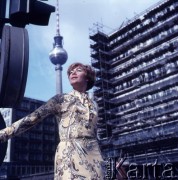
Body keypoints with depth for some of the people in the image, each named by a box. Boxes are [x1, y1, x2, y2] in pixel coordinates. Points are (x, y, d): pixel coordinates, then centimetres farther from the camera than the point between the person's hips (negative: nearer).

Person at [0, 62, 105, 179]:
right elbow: (31, 119, -2)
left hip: (93, 157, 4)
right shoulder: (61, 99, 4)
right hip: (70, 156, -4)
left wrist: (100, 161, 19)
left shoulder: (93, 104, 16)